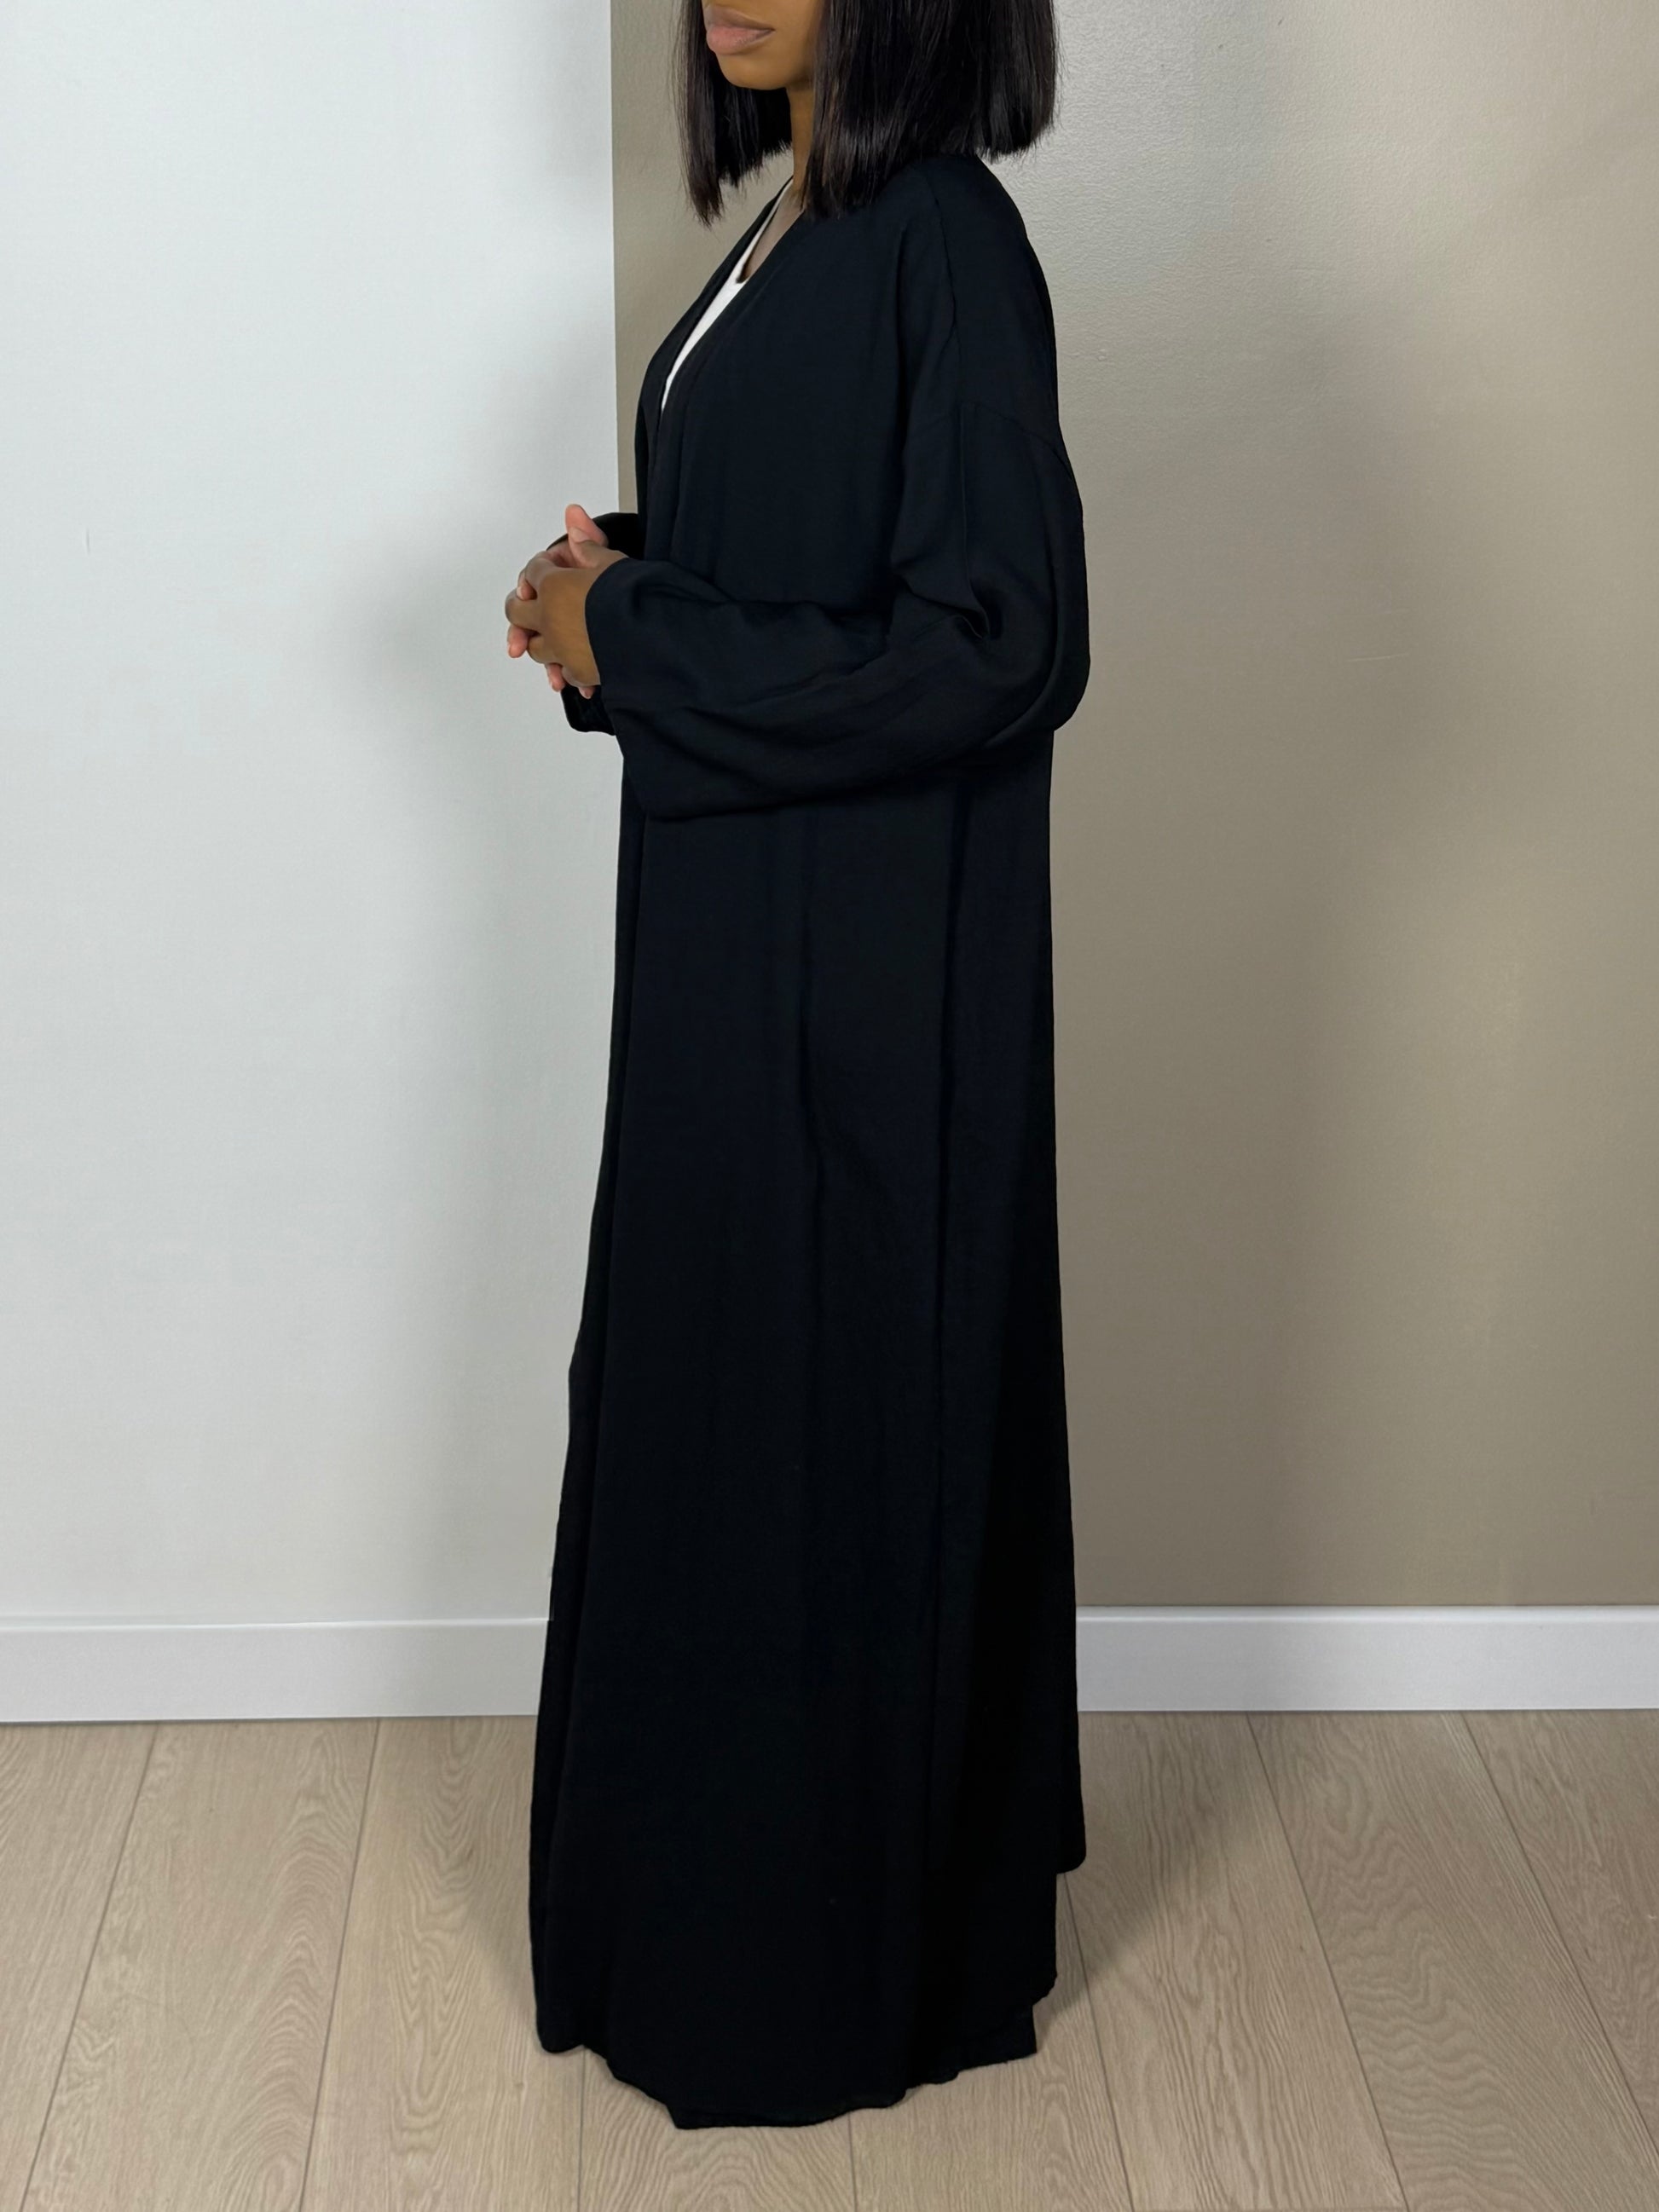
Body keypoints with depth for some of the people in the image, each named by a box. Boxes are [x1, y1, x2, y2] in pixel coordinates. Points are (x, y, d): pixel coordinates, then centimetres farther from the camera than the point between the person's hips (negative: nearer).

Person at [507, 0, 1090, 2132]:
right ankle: (728, 1894, 36)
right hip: (738, 935, 9)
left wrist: (629, 637, -17)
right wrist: (622, 589, 0)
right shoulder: (796, 232, 11)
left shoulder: (943, 242, -16)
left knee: (830, 1409, 2)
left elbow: (996, 644, -23)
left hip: (868, 956, -9)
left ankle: (834, 1969, 21)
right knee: (710, 1384, 17)